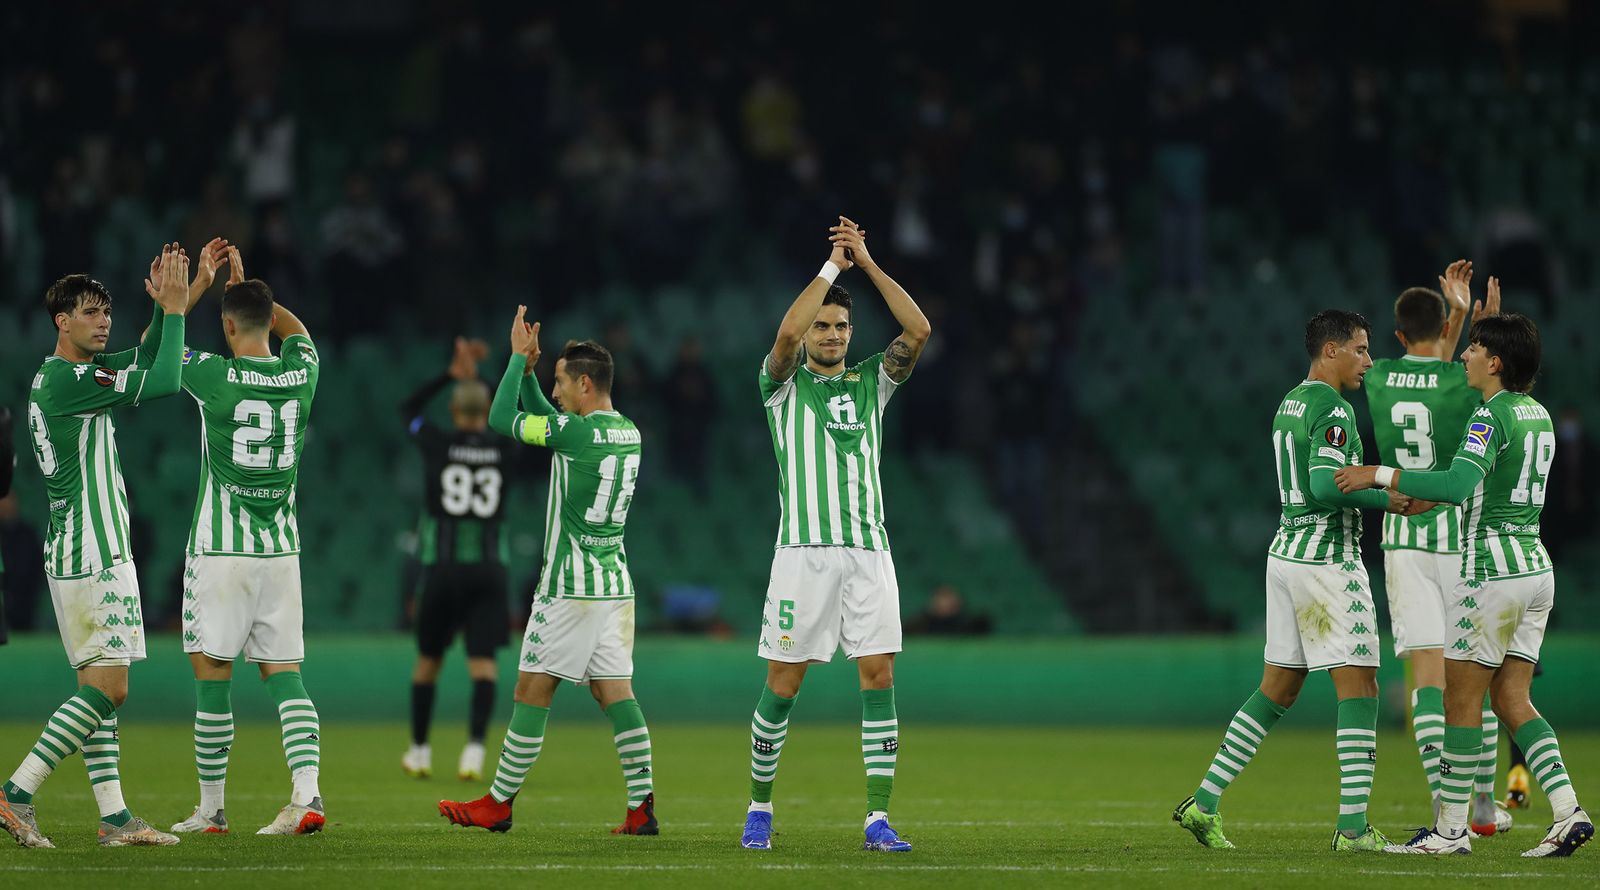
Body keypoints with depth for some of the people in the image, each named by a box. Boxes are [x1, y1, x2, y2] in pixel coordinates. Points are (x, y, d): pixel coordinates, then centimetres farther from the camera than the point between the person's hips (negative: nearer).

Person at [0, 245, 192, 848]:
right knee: (108, 687, -11)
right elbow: (162, 382, -19)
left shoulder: (58, 375, 15)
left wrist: (165, 306, 9)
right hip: (94, 555, -10)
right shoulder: (70, 379, -15)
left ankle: (114, 818, 7)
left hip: (68, 553, 10)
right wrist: (174, 307, -9)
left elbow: (146, 360, 24)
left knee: (97, 686, 8)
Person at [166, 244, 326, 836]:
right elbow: (294, 328, 26)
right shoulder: (301, 375, 1)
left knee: (212, 674, 3)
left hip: (221, 548, -4)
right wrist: (244, 284, 23)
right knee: (284, 672, 4)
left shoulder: (216, 376, -11)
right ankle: (307, 793, -13)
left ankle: (210, 808, 8)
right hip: (281, 547, 4)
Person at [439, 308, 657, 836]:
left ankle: (499, 804, 6)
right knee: (615, 691, 4)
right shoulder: (630, 434, 11)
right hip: (616, 587, 8)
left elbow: (501, 420, -10)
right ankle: (643, 807, -5)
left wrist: (519, 359, 0)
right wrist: (528, 369, 18)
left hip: (570, 589, -8)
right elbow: (546, 420, 25)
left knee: (533, 691, 0)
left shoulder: (578, 432, -16)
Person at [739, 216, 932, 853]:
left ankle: (878, 819, -4)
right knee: (784, 682, -1)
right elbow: (787, 334, -14)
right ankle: (759, 806, 14)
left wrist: (868, 263, -2)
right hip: (804, 549, -3)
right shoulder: (784, 384, 7)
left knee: (879, 675, -5)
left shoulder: (870, 383, 17)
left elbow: (918, 331, 2)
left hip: (868, 548, 3)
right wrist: (833, 265, -8)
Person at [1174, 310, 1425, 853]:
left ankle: (1204, 802, 12)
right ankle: (1353, 825, -11)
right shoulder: (1332, 409, -13)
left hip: (1286, 552, 9)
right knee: (1359, 687, -7)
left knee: (1277, 691, 13)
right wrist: (1390, 500, -19)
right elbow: (1326, 486, -25)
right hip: (1327, 560, -9)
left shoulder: (1289, 405, 16)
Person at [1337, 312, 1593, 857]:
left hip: (1493, 568, -9)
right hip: (1536, 567, 9)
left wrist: (1380, 476, -23)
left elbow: (1457, 485, -28)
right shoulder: (1537, 414, 14)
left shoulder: (1492, 416, -14)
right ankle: (1567, 813, -3)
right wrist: (1424, 497, 25)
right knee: (1512, 700, 9)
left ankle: (1452, 828, 2)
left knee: (1461, 699, -1)